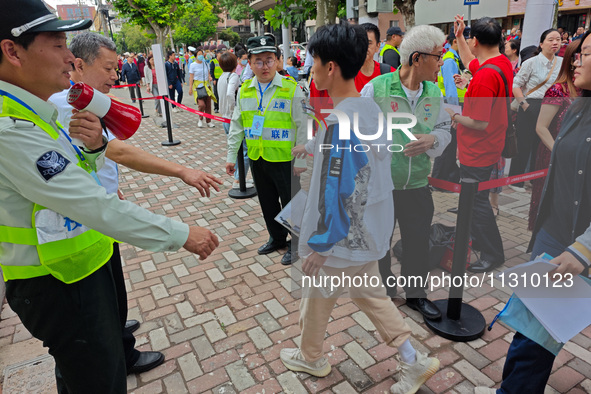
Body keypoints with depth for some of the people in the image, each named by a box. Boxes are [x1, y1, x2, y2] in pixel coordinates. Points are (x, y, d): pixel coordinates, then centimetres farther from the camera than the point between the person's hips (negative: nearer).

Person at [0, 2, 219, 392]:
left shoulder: (32, 110, 5)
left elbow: (76, 174, 14)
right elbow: (97, 209, -32)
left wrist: (93, 147, -9)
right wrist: (181, 235, -26)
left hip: (79, 266, 10)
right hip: (59, 286, -10)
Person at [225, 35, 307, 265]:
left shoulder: (291, 89, -9)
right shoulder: (244, 90, 6)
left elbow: (302, 127, -9)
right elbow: (236, 126, 12)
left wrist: (301, 160, -11)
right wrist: (231, 156, 10)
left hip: (284, 159, -5)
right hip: (257, 159, 5)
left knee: (290, 203, 7)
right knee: (267, 203, 18)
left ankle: (295, 244, 26)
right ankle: (276, 238, 39)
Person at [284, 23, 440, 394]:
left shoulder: (341, 121, -28)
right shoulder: (371, 107, 0)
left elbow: (339, 195, -27)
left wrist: (320, 245, -16)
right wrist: (310, 148, 32)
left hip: (342, 238, -8)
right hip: (368, 232, 8)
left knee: (316, 297, 18)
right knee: (368, 293, 26)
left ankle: (311, 358, 44)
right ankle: (414, 361, 34)